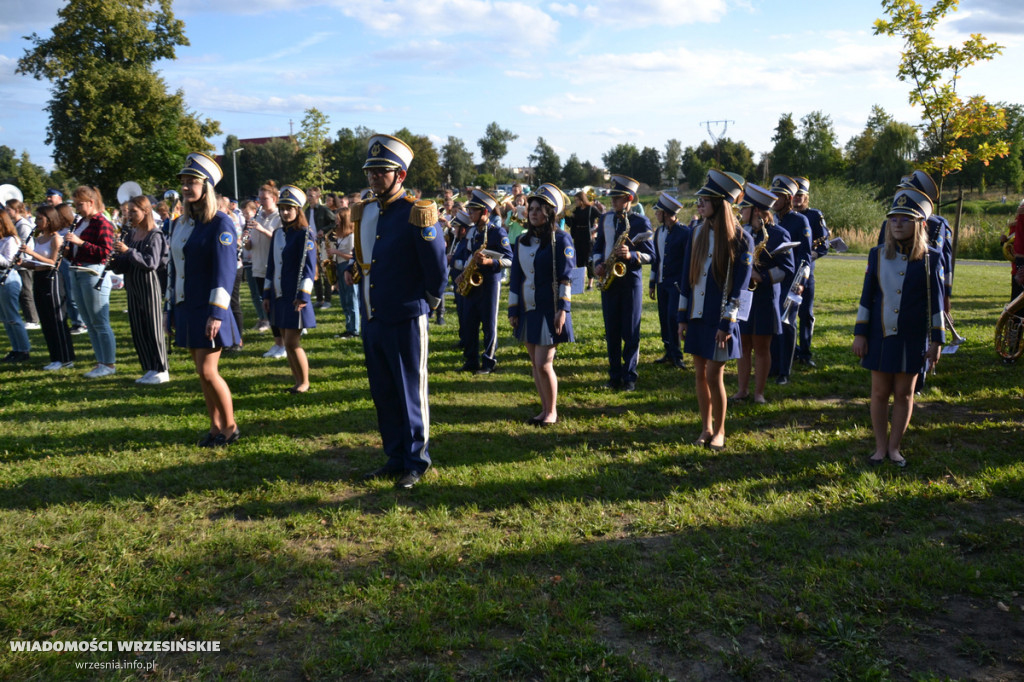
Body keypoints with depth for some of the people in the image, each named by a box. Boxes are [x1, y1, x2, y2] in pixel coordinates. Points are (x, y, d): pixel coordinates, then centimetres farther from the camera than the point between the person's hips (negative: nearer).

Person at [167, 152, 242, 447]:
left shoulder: (220, 223, -11)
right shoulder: (179, 224, 12)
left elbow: (225, 271, -17)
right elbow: (173, 268, 17)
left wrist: (217, 313, -22)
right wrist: (172, 309, 16)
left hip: (208, 311, -8)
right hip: (185, 310, 8)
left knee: (208, 372, -6)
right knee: (202, 372, 12)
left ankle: (230, 427, 10)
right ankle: (215, 427, 22)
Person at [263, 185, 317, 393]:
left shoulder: (304, 234, -8)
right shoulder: (277, 234, 13)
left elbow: (309, 267, -13)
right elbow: (271, 266, 16)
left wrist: (303, 295, -19)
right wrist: (267, 294, 13)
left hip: (295, 297, -7)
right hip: (278, 297, 7)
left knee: (292, 343, -6)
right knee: (287, 342, 11)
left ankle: (304, 382, 10)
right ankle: (297, 382, 21)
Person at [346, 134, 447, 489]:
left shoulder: (416, 214, -13)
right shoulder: (364, 212, 9)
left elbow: (437, 270, -8)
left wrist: (427, 301, 3)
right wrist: (353, 268, 9)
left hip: (405, 321, -7)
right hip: (371, 320, 7)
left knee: (411, 394, 3)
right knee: (382, 394, 14)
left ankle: (416, 463, 16)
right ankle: (395, 457, 28)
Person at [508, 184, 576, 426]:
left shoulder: (561, 239, -7)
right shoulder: (521, 242, 10)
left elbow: (566, 277, -11)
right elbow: (515, 277, 12)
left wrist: (563, 309, -17)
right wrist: (513, 310, 9)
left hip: (549, 311, -6)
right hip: (527, 311, 6)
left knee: (543, 364, -8)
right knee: (534, 364, 11)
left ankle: (552, 411, 9)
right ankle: (545, 409, 23)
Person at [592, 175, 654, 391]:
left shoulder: (641, 222, -4)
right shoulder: (605, 219, 10)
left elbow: (650, 254, -5)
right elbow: (598, 246, 17)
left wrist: (632, 255, -23)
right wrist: (598, 263, -2)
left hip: (631, 279, -4)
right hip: (608, 280, 4)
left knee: (630, 332, -1)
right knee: (611, 332, 7)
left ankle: (630, 377, 9)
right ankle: (615, 375, 15)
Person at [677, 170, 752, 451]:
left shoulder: (740, 239, -9)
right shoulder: (698, 233, 6)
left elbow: (740, 286, -10)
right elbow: (686, 276, 8)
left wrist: (727, 323, -14)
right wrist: (683, 317, 6)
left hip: (720, 319, -5)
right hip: (697, 316, 5)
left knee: (714, 376, -2)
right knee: (700, 375, 10)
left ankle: (719, 431, 16)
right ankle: (706, 428, 24)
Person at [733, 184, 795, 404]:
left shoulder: (778, 234, -7)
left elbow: (787, 268, -10)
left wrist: (761, 277, -22)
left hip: (764, 299, -5)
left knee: (761, 347, 4)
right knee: (743, 345, 9)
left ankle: (759, 392, 13)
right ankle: (742, 390, 18)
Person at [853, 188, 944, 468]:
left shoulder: (931, 258, -3)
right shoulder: (877, 255, 1)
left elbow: (936, 303, -1)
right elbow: (866, 298, 3)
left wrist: (936, 340, -2)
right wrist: (860, 334, -1)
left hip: (913, 339, -1)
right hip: (880, 336, 1)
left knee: (904, 393, 9)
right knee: (880, 392, 7)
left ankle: (894, 446, 23)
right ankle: (880, 447, 20)